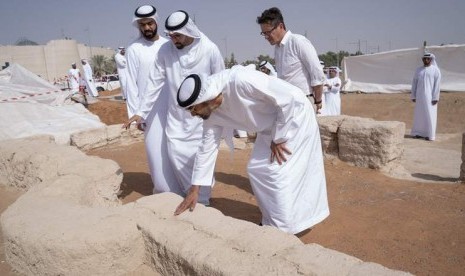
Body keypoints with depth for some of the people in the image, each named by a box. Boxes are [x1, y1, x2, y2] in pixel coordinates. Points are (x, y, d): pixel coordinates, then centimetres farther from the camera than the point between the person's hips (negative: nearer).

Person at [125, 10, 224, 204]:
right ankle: (180, 195, 21)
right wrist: (141, 111, -4)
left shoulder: (210, 50, -12)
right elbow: (155, 83, -2)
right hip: (176, 116, 2)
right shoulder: (165, 50, -6)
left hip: (202, 115, -2)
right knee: (176, 154, -2)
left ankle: (201, 201, 19)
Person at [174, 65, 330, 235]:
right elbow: (207, 147, -1)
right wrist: (194, 190, 1)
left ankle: (284, 230, 5)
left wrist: (278, 139, -20)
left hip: (295, 117, -8)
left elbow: (293, 97, -31)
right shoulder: (211, 112, -11)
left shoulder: (241, 81, -36)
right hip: (269, 127, 8)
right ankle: (272, 221, 23)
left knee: (279, 172, -11)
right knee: (257, 169, 6)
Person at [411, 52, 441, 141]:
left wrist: (435, 98, -15)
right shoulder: (418, 70, 9)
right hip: (420, 95, 4)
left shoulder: (436, 70, -3)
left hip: (430, 95, -4)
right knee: (419, 114, 6)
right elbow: (414, 83, 9)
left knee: (430, 115, -3)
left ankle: (430, 134, 4)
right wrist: (413, 96, 3)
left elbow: (437, 85, -8)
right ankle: (420, 133, 15)